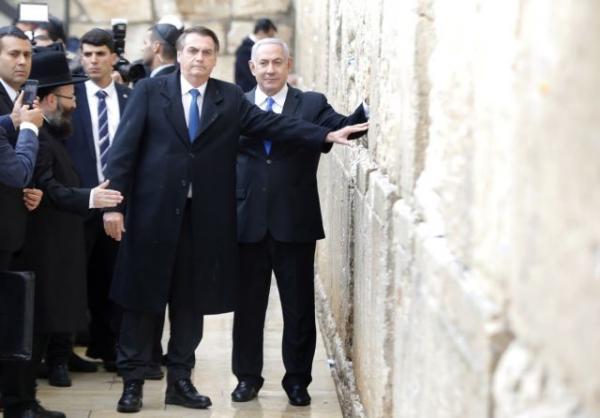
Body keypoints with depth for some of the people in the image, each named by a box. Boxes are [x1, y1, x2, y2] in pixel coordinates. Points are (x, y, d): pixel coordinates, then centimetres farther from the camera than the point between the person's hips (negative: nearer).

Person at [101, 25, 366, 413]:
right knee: (142, 298, 5)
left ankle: (180, 380, 21)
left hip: (204, 217, 2)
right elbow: (124, 147, -3)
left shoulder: (230, 97, 7)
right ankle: (133, 381, 15)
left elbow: (271, 122, -2)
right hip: (153, 211, -2)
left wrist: (326, 134, -14)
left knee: (192, 301, 9)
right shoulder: (150, 91, 0)